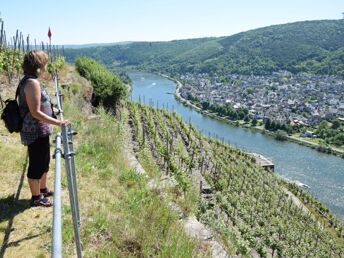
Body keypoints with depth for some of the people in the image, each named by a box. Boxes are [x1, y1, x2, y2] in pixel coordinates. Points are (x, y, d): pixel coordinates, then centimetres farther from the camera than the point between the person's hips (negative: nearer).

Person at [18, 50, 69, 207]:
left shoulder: (29, 80, 10)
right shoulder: (32, 83, -21)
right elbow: (35, 113, -24)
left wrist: (52, 111, 28)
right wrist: (58, 122, -23)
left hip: (39, 131, 10)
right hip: (35, 133, -10)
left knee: (44, 162, 22)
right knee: (36, 164, 5)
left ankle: (43, 189, 39)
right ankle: (36, 197, 20)